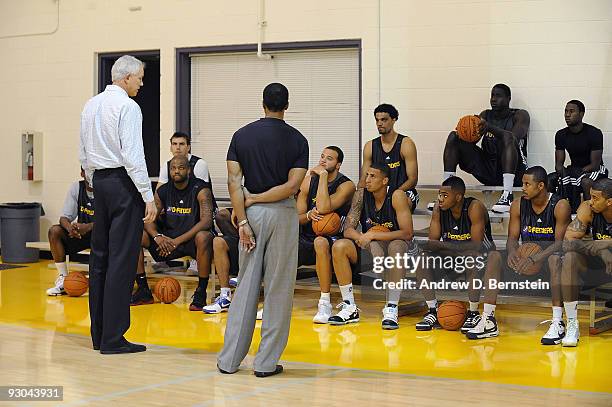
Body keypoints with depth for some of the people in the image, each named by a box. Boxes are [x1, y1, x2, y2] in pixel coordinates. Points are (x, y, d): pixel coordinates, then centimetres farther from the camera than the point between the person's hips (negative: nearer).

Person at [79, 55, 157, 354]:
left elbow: (84, 154, 17)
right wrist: (148, 197, -15)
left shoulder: (91, 105, 13)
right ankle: (113, 338, -5)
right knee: (122, 259, -6)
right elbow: (133, 155, -17)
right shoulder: (127, 107, -11)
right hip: (123, 182, -8)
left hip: (100, 182, 8)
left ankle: (98, 334, 18)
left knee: (100, 256, 12)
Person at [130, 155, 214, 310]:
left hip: (192, 238, -5)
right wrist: (157, 236, -23)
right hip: (168, 239, 5)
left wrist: (178, 241, -30)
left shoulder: (200, 190, -13)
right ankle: (143, 291, -5)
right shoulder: (163, 191, 2)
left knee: (203, 237, -40)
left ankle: (201, 293, -26)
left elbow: (206, 221, -25)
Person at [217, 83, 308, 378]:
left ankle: (230, 359, 9)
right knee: (278, 288, 4)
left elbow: (233, 181, -5)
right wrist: (252, 199, -6)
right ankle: (266, 362, 6)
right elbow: (292, 186, -12)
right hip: (283, 214, -2)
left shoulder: (241, 135, 3)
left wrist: (242, 220, -5)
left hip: (252, 213, 2)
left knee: (246, 285, 10)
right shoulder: (297, 140, -2)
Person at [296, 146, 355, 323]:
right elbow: (297, 218, 5)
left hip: (333, 238, -5)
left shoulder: (346, 186, -10)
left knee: (320, 242, -39)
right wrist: (309, 215, -18)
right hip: (307, 239, 5)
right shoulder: (309, 180, 5)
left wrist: (323, 175, -20)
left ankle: (325, 303, -31)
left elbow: (323, 208, -28)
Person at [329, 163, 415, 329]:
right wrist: (363, 238, -30)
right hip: (370, 246, 4)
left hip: (395, 243, -4)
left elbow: (407, 233, -24)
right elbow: (348, 230, -8)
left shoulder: (397, 196, -17)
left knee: (397, 247, -38)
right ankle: (349, 308, -14)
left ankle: (391, 309, -35)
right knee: (339, 246, -20)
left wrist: (373, 236, -26)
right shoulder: (361, 195, -5)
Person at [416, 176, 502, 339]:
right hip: (453, 256, 6)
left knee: (480, 258, -39)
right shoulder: (439, 209, -9)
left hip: (480, 256, -6)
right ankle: (433, 312, -8)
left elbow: (476, 245, -30)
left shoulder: (475, 208, -24)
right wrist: (431, 247, -34)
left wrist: (443, 245, -34)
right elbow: (433, 242, -9)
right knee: (422, 256, -15)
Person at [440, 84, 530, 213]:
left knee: (507, 137, -35)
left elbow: (515, 137, -20)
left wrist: (491, 128, -35)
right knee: (454, 137, -3)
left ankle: (507, 196, -47)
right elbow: (470, 141, 8)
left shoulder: (520, 115, 1)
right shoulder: (486, 115, 17)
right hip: (488, 170, 5)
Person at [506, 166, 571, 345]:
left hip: (552, 255, -5)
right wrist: (512, 251, -25)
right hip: (528, 256, 5)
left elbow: (560, 243, -21)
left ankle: (558, 323, -42)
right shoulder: (518, 205, -2)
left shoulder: (560, 206, -16)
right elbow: (512, 238, 0)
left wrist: (534, 259, -34)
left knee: (555, 259, -39)